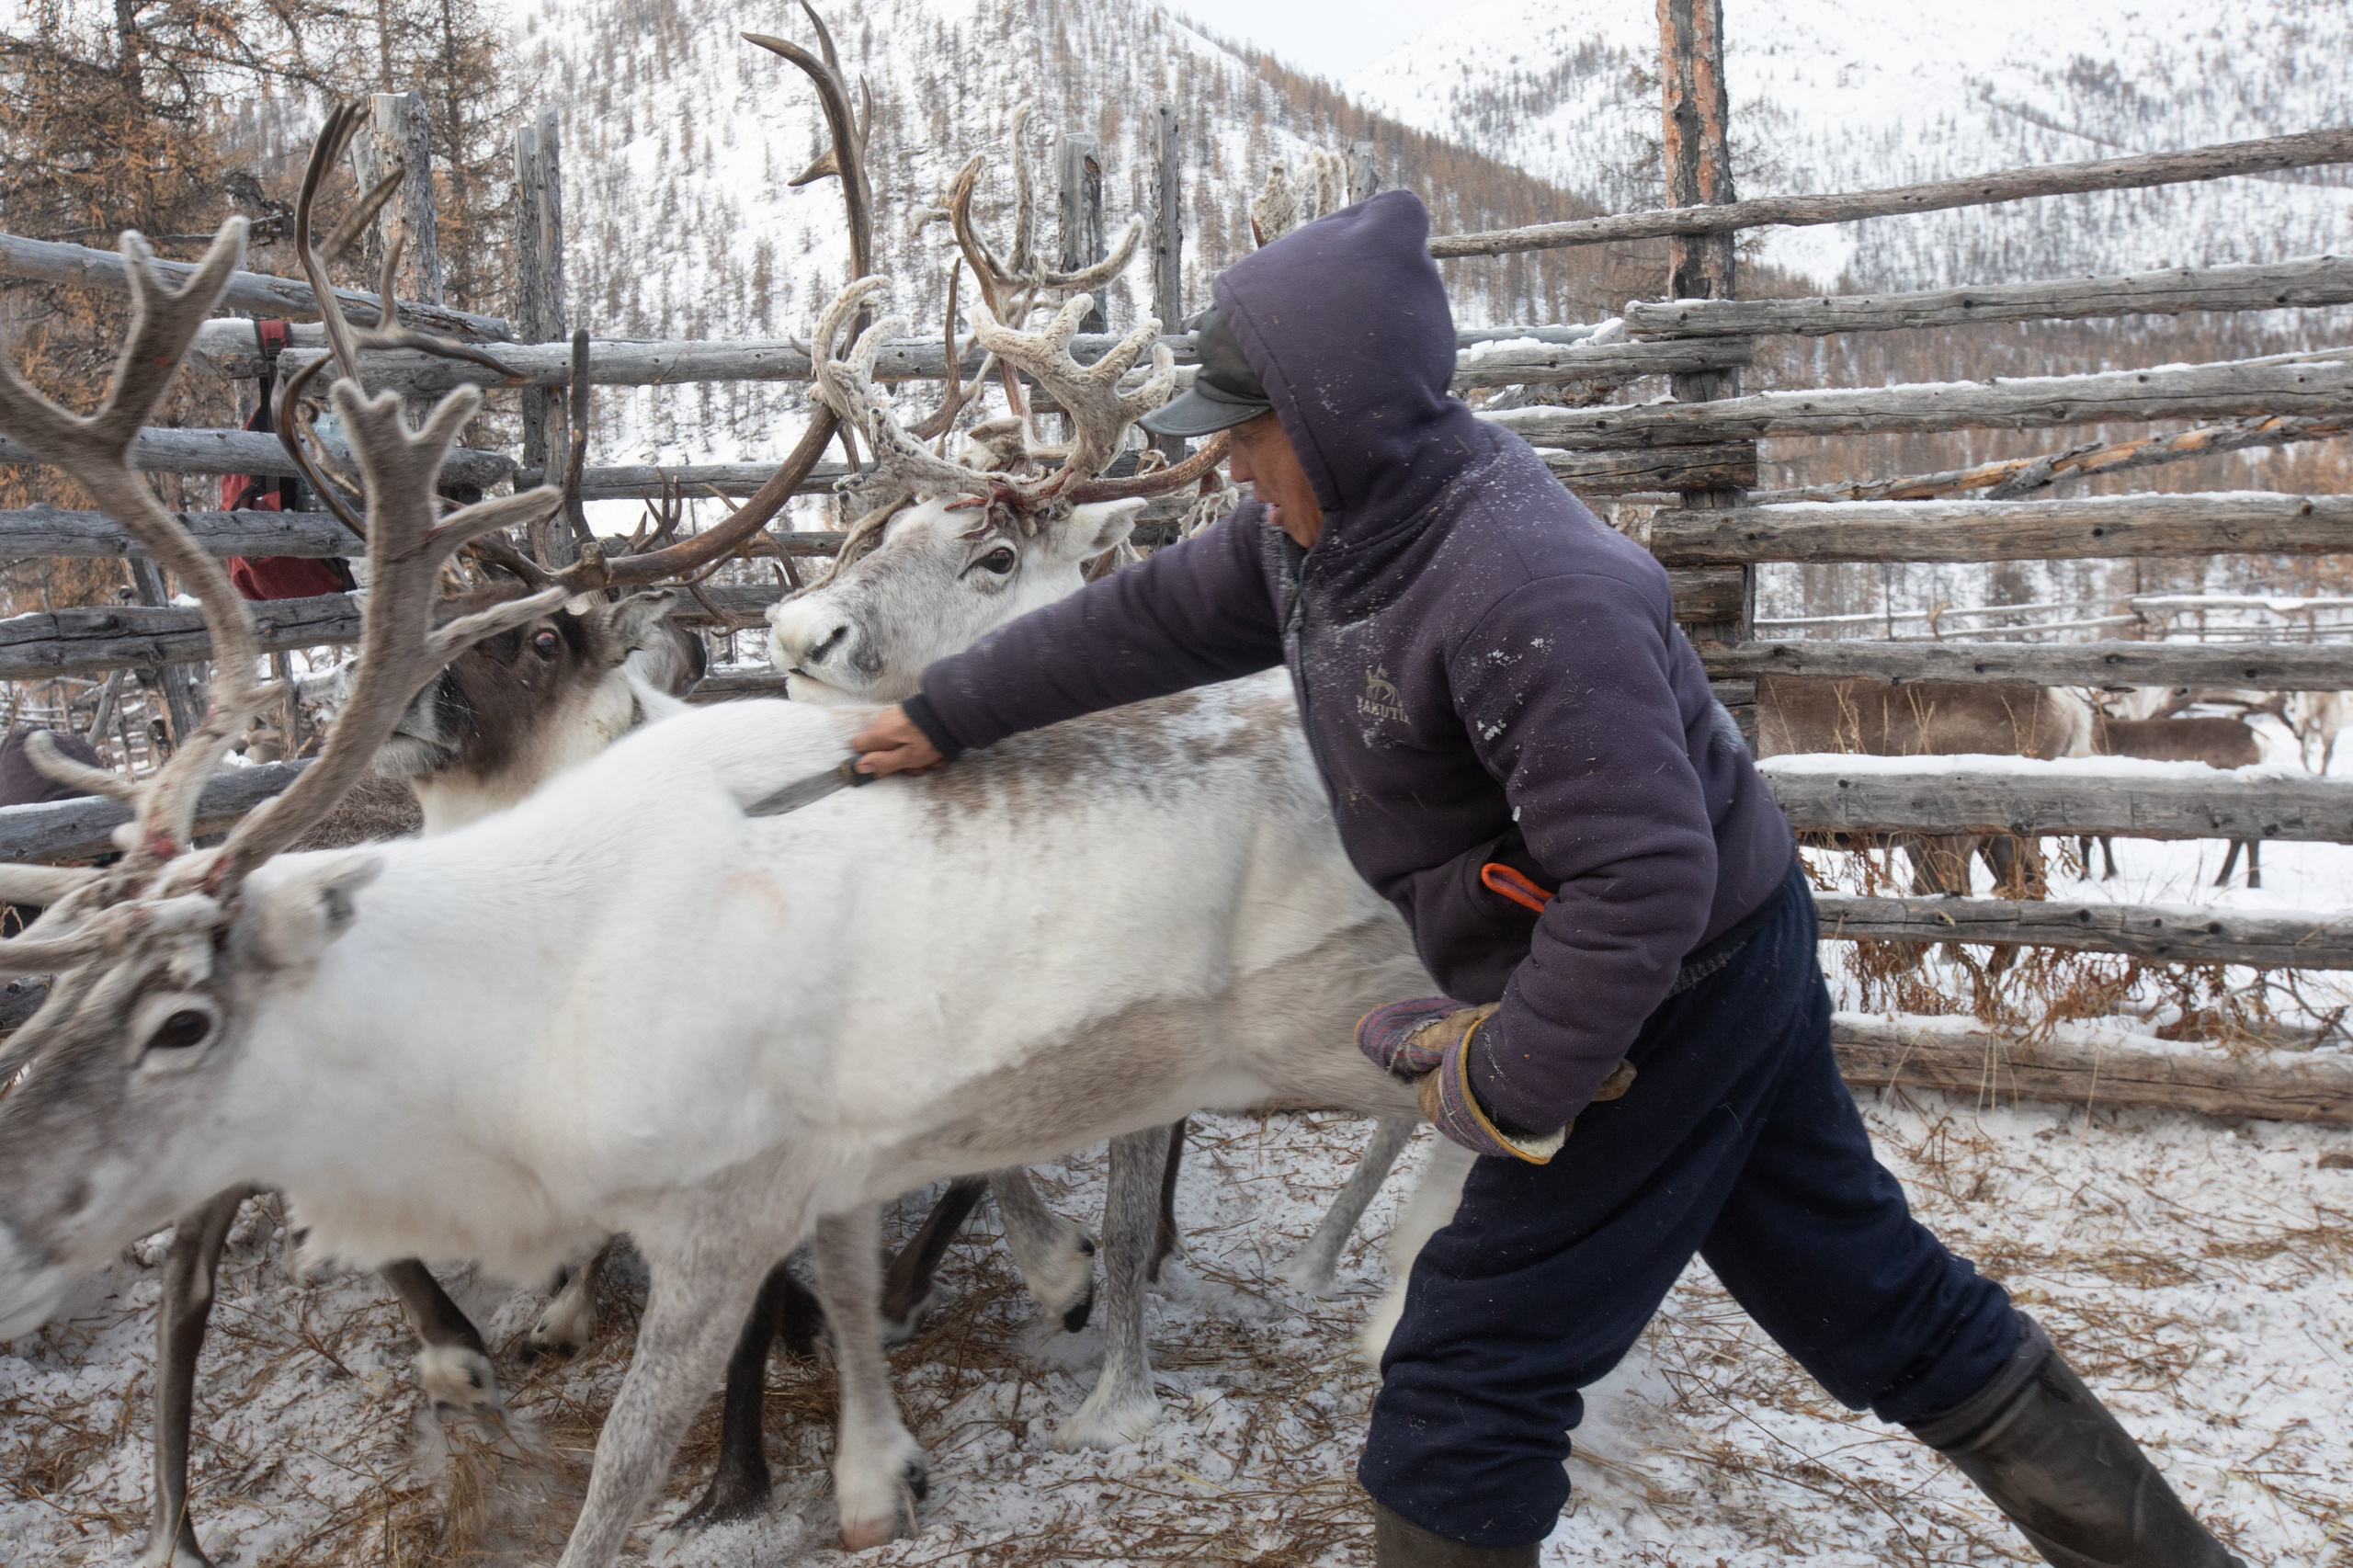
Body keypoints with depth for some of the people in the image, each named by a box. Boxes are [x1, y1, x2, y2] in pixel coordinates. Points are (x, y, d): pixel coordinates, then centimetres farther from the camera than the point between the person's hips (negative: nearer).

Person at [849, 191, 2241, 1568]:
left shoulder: (1524, 596, -32)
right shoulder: (1323, 526, -1)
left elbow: (1643, 880, -34)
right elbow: (1150, 618, 11)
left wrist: (1508, 1084, -24)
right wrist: (950, 716, 18)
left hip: (1685, 990, -9)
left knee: (1475, 1366, 1)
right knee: (1871, 1292, 20)